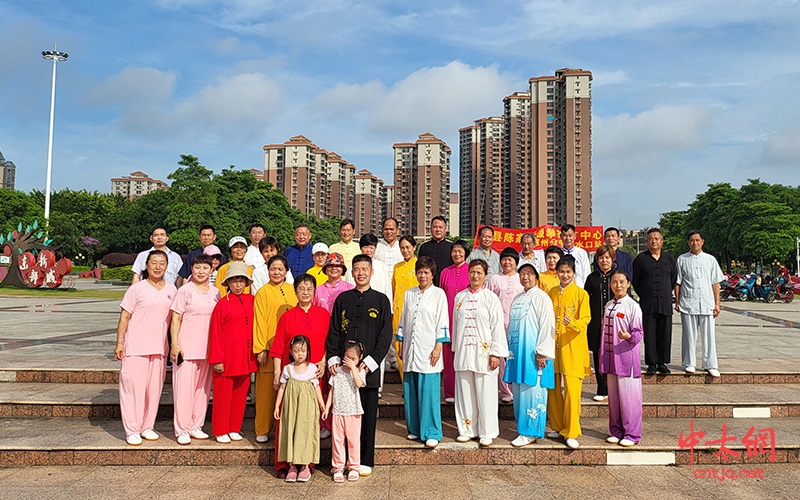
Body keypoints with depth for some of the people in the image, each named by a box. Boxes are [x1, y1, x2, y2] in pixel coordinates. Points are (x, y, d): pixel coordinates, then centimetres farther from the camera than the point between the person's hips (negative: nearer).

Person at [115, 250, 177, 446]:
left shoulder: (171, 290, 9)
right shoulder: (137, 288, -3)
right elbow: (124, 317, -1)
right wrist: (119, 342, -5)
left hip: (159, 348, 4)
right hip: (136, 347, -4)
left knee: (154, 388, 8)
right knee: (134, 387, -1)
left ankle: (147, 427, 21)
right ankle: (132, 430, 9)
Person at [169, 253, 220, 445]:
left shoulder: (215, 292, 9)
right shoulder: (185, 291, -4)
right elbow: (176, 319, -5)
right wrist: (175, 344, -11)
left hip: (208, 348, 5)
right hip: (186, 348, -5)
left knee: (203, 388, 10)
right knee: (184, 388, -2)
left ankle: (196, 426, 22)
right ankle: (182, 430, 8)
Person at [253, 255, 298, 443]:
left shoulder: (293, 291, 9)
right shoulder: (263, 292, -1)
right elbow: (259, 321, -4)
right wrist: (260, 348, -9)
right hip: (269, 348, -3)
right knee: (266, 389, 2)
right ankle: (262, 431, 12)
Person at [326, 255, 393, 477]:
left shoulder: (381, 300, 3)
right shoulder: (342, 299, 9)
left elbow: (385, 335, 0)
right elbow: (334, 331, 8)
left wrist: (371, 361, -9)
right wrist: (333, 358, -4)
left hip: (369, 367, -1)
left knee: (368, 415, 5)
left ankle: (366, 461, 16)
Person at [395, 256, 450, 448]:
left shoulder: (438, 294, 0)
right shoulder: (409, 293, 13)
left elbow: (442, 322, -4)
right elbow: (403, 320, 16)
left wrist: (438, 347, -10)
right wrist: (400, 344, 13)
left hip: (428, 349, -4)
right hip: (410, 349, 4)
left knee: (429, 392, -6)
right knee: (410, 392, 7)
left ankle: (432, 433, 2)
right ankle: (414, 429, 20)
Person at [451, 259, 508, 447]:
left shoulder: (491, 298, -3)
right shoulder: (460, 297, 8)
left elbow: (497, 326, -5)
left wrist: (496, 353, -10)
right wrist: (455, 349, 13)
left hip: (483, 352, -4)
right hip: (463, 352, 4)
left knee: (485, 394, 1)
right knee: (465, 393, 9)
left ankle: (487, 432, 13)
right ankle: (467, 430, 21)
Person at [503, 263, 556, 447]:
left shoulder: (541, 297, -6)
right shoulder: (517, 299, 17)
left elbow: (547, 325, -12)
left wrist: (542, 352, -17)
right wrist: (510, 349, 15)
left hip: (534, 353, -7)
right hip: (517, 352, 8)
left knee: (532, 390, -5)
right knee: (519, 391, 10)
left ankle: (530, 432, 3)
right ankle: (523, 428, 20)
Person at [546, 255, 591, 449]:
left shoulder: (581, 294, -3)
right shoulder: (551, 293, 11)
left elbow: (585, 320, -8)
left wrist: (572, 323, -28)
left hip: (573, 347, -5)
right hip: (553, 346, 5)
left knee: (572, 389, -9)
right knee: (553, 388, 9)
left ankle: (572, 432, 0)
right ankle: (558, 427, 24)